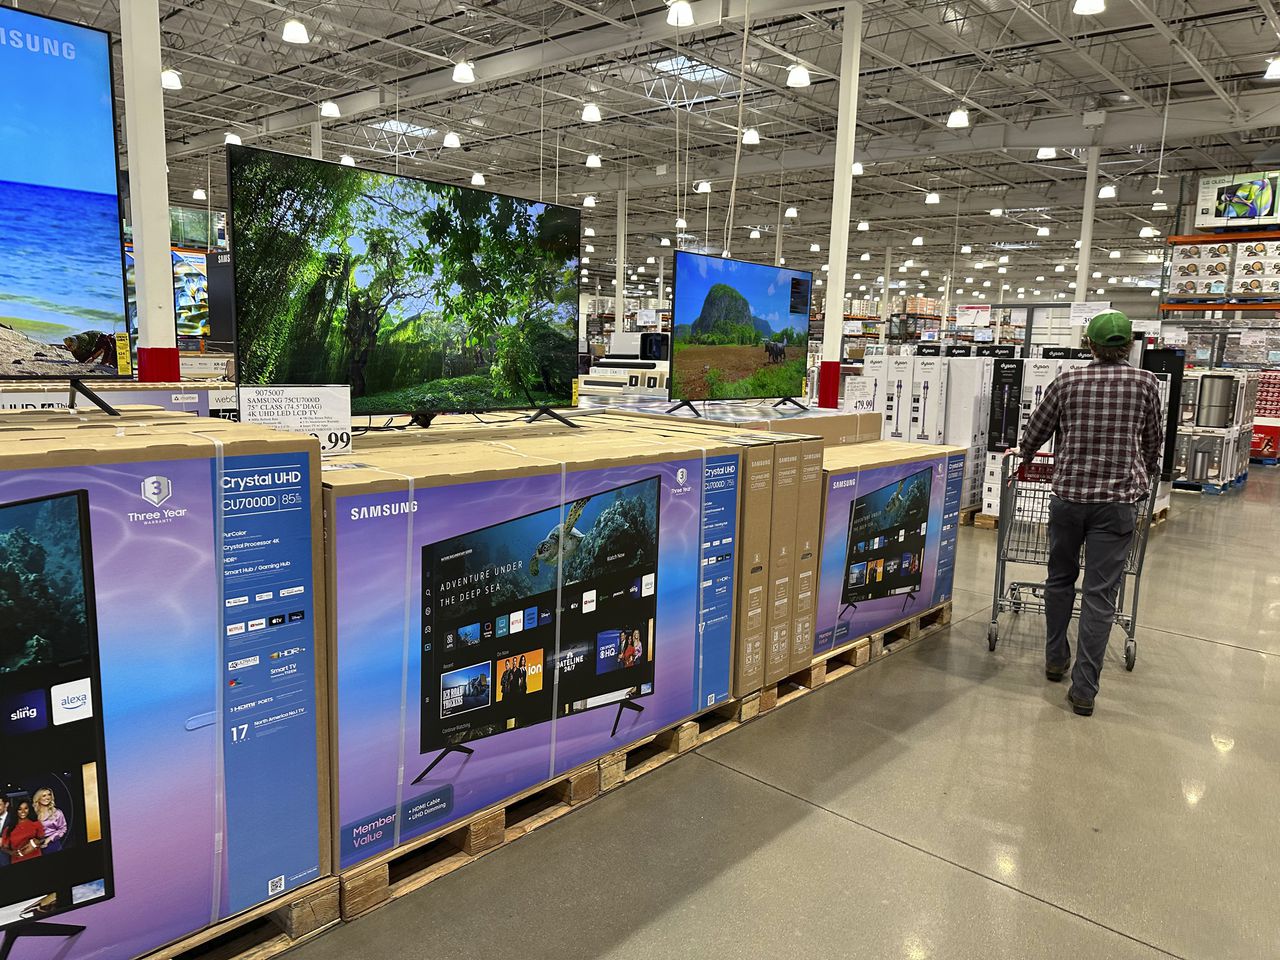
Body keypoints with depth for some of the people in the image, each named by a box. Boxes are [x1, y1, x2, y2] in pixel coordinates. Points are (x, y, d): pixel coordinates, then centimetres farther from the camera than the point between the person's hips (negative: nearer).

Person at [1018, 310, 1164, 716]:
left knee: (1060, 579, 19)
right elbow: (1154, 442, 12)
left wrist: (1025, 456, 31)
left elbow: (1034, 432, 8)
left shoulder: (1067, 382, 1)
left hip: (1068, 496, 1)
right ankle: (1084, 688, 2)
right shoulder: (1145, 383, 1)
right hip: (1118, 500, -1)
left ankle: (1056, 659, 32)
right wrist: (1147, 479, 31)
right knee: (1100, 594, 1)